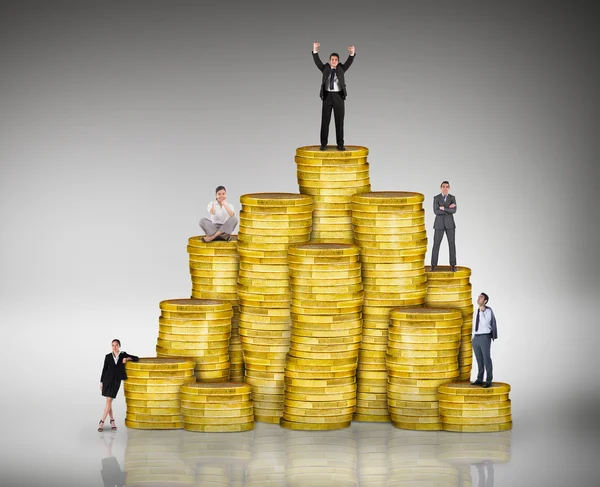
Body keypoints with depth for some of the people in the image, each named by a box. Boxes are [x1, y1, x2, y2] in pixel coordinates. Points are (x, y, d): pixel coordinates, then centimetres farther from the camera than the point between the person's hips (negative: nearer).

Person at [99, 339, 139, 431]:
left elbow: (137, 358, 7)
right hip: (107, 379, 1)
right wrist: (101, 382, 5)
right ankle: (112, 420, 17)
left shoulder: (123, 355, 7)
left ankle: (102, 422, -8)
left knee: (109, 400, -9)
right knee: (109, 401, 3)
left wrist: (127, 358, -10)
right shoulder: (108, 356, 7)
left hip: (116, 380, -1)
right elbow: (104, 369, 8)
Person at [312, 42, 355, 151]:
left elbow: (349, 62, -4)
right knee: (325, 120, 0)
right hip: (327, 96, 0)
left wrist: (352, 53, -23)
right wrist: (315, 50, -17)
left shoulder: (341, 69, 10)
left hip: (338, 96, 0)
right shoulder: (325, 69, 10)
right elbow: (317, 61, -1)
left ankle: (340, 144, 2)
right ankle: (323, 144, 4)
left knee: (339, 120, -1)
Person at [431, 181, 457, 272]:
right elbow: (436, 211, -15)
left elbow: (454, 210, -14)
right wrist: (448, 209, -16)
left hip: (449, 224, 1)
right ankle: (433, 265, 9)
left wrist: (443, 208, -18)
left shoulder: (452, 198, 1)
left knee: (452, 244, -1)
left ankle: (452, 265, 8)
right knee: (436, 245, -1)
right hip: (439, 224, -1)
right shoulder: (436, 198, -4)